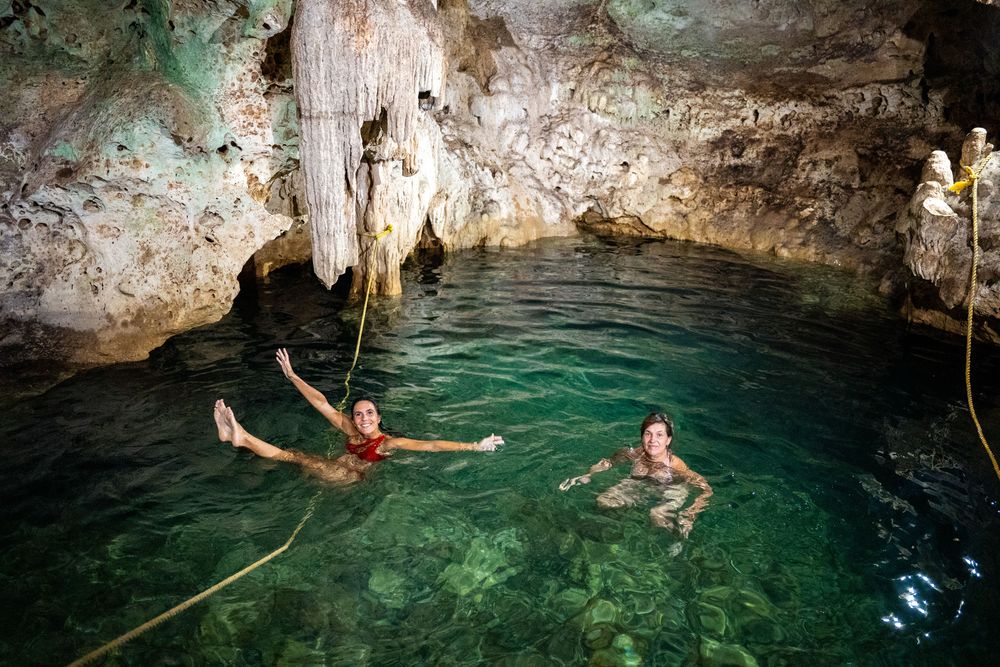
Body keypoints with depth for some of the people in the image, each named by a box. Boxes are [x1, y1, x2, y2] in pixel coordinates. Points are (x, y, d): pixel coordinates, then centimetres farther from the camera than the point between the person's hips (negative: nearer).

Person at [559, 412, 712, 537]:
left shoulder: (675, 465, -30)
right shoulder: (635, 454, -19)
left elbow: (706, 490, -28)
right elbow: (608, 462, -2)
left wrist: (688, 515, -41)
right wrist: (586, 476, -15)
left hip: (669, 492, -4)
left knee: (658, 516, -34)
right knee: (603, 501, -14)